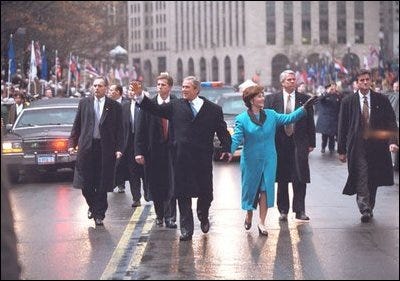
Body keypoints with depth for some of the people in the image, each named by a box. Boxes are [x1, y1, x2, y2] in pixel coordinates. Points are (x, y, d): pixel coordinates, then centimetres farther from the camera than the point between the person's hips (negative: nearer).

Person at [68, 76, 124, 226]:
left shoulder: (114, 106, 3)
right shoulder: (84, 103, 8)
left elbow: (119, 130, 3)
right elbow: (76, 125, 10)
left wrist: (118, 149, -5)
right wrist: (72, 143, 3)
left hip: (106, 148, -1)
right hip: (87, 147, 2)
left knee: (102, 185, 1)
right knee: (85, 183, 2)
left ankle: (99, 214, 11)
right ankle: (92, 206, 27)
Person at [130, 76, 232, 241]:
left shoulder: (213, 109, 3)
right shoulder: (176, 106, 8)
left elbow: (222, 131, 3)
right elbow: (156, 109, 3)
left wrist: (226, 149, -9)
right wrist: (140, 96, -8)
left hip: (203, 159, -1)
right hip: (181, 158, 1)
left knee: (205, 192, 9)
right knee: (183, 194, 1)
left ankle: (203, 217, 39)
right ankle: (186, 229, 8)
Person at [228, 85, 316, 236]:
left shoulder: (271, 115, 2)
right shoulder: (242, 119, -6)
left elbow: (288, 118, -1)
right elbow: (236, 139, -12)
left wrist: (304, 108, -9)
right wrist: (229, 151, -29)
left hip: (269, 160, 2)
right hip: (251, 161, -2)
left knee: (265, 189, -2)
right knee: (251, 189, 9)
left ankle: (262, 223, 5)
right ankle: (249, 216, 34)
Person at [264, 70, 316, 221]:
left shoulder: (304, 99, 5)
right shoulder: (272, 99, 3)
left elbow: (310, 123, 6)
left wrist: (311, 143, 1)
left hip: (299, 143, 0)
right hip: (279, 143, 0)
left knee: (300, 179, -3)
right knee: (282, 180, 6)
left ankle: (299, 210, 3)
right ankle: (283, 210, 15)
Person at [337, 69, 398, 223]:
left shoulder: (382, 100, 4)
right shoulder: (348, 101, 3)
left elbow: (391, 122, 2)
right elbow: (343, 127, 4)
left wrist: (392, 141, -14)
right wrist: (341, 150, 2)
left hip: (377, 146, 2)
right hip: (357, 146, -2)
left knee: (373, 181, 9)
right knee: (361, 180, -11)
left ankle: (369, 209, 22)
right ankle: (364, 210, -15)